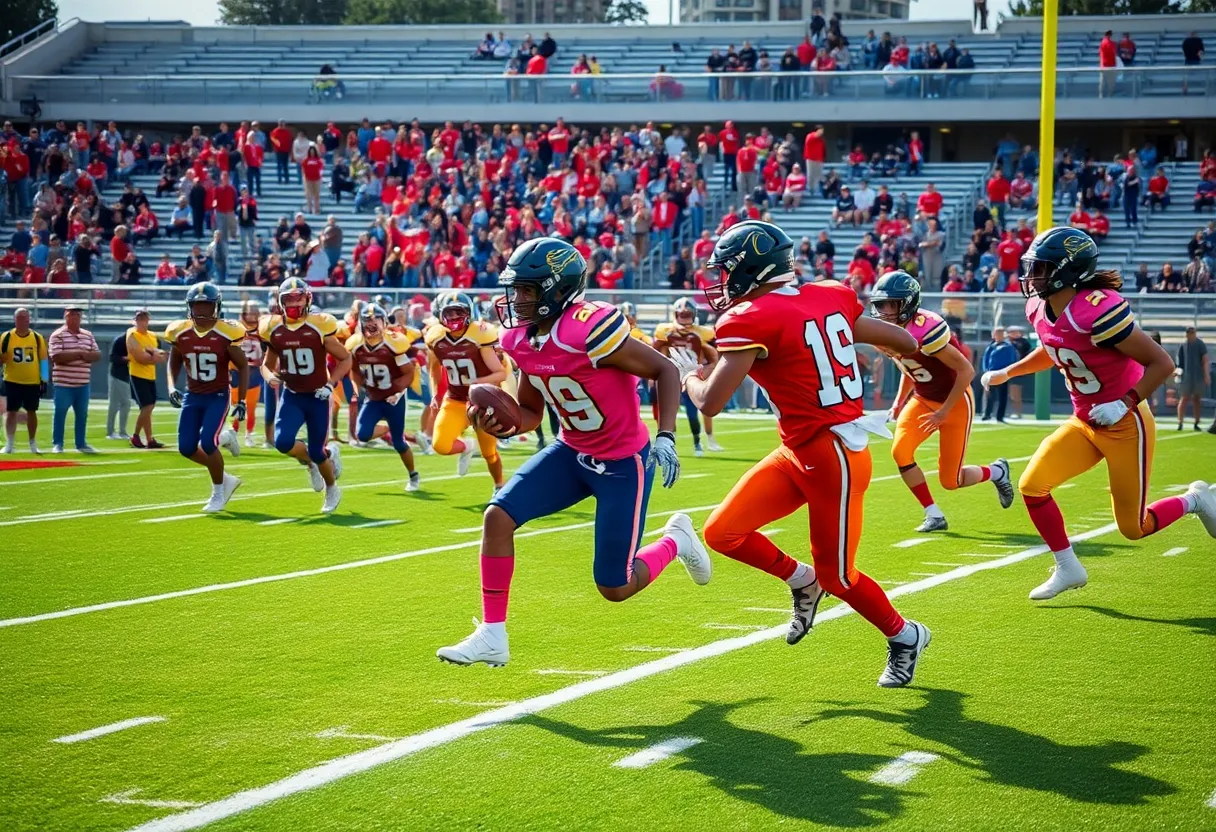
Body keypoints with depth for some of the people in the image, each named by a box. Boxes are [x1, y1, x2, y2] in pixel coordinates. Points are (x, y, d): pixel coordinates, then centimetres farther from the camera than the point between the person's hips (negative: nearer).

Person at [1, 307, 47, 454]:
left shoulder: (38, 338, -2)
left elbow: (44, 360, 3)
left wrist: (44, 381, 0)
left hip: (33, 382, 1)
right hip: (12, 381, -1)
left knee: (31, 411, 10)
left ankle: (33, 444, 21)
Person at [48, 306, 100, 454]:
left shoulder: (88, 335, 11)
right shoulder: (57, 335, -7)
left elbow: (97, 355, 8)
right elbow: (57, 357, -18)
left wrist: (87, 356, -14)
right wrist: (78, 354, -16)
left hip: (83, 384, 5)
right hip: (64, 384, -5)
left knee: (82, 415, 11)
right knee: (60, 414, 0)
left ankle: (81, 443, 20)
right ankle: (57, 444, 6)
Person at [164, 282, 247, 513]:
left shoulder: (226, 334, -14)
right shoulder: (180, 333, -4)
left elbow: (243, 366, -4)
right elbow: (174, 363, 14)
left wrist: (241, 401, -9)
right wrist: (171, 387, -2)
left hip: (218, 397, -5)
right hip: (192, 397, 5)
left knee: (207, 443, -18)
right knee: (186, 448, -2)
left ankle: (218, 492, 6)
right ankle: (226, 479, 21)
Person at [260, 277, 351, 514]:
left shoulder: (320, 327, -12)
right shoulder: (274, 330, -3)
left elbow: (345, 359, -1)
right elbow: (267, 364, 12)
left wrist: (330, 384, -14)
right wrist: (270, 376, -11)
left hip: (317, 397, -3)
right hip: (291, 396, 3)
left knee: (316, 453, 1)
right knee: (283, 442, -21)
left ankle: (332, 490, 32)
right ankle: (308, 460, 15)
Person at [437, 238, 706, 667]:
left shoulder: (590, 330, -29)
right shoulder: (521, 339, -5)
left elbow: (665, 370, -20)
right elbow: (530, 412, 8)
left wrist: (665, 436, -31)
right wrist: (499, 423, -14)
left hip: (624, 462, -7)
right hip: (573, 452, 7)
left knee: (615, 588, -2)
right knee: (498, 517, -10)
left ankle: (675, 540, 30)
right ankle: (492, 636, 1)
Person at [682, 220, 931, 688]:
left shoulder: (752, 319, -18)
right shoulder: (829, 299, 5)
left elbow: (710, 403, -20)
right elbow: (901, 342, 12)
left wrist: (689, 376, 2)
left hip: (833, 458, -8)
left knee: (836, 576, 9)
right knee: (722, 533, 7)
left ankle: (905, 637, 30)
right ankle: (801, 583, 28)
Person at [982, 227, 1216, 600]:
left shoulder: (1098, 310, -29)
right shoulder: (1039, 310, -4)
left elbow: (1161, 363, -23)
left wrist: (1124, 405, -30)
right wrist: (1006, 374, 21)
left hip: (1125, 425, -7)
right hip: (1084, 422, 7)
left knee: (1133, 528, 1)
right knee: (1031, 486, -7)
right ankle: (1067, 568, 12)